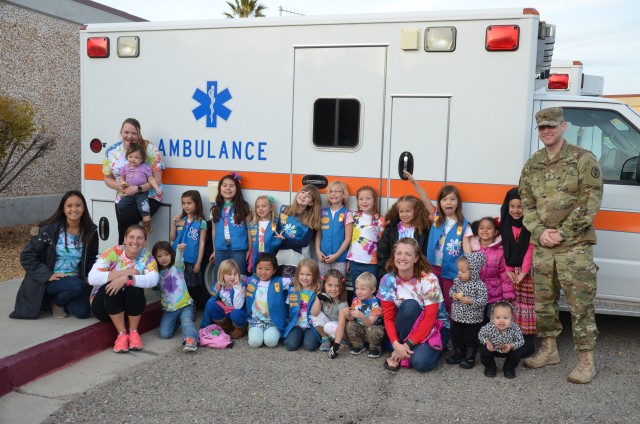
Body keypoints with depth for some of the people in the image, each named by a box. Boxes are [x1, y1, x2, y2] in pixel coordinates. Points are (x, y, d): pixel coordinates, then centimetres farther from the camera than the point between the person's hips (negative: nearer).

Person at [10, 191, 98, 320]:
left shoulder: (90, 231, -2)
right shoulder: (49, 229, -14)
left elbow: (91, 258, 13)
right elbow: (27, 256, -11)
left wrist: (88, 278, -1)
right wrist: (47, 275, -19)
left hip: (75, 279, 4)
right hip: (50, 280, -4)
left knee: (83, 312, -16)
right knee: (76, 286, -34)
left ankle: (60, 297, 16)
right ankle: (56, 302, 1)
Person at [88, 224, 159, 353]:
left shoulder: (147, 258, -8)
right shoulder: (113, 253, -13)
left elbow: (153, 280, -30)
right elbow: (92, 278, -27)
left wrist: (127, 279, -43)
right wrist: (125, 272, -30)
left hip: (131, 306, 1)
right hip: (103, 305, -1)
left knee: (135, 288, -29)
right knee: (112, 286, -31)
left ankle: (133, 332, -11)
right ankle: (122, 334, -22)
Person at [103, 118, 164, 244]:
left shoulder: (149, 149, -9)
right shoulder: (111, 151, 4)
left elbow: (157, 179, -11)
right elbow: (107, 178, 12)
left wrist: (137, 189, -25)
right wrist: (118, 186, -11)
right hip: (123, 199, 4)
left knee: (124, 219, -27)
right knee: (124, 227, -14)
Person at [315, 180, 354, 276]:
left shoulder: (347, 213, -4)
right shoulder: (323, 212, 7)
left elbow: (348, 238, -5)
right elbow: (318, 234, 9)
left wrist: (336, 255, -11)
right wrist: (317, 251, -3)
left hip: (340, 258, -3)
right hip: (323, 257, 3)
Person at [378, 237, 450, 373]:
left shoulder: (429, 279, -23)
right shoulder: (387, 281, -13)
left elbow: (430, 318, -24)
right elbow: (388, 317, -10)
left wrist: (408, 344, -26)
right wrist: (396, 344, -25)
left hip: (436, 325, -3)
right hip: (410, 325, 3)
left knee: (420, 362, -32)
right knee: (409, 305, -32)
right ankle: (399, 352, -15)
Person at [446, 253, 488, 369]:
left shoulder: (479, 285, -21)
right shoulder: (458, 280, -4)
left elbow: (483, 301, -20)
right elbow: (452, 289, 11)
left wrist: (470, 301, -29)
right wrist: (452, 294, -10)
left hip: (473, 319, -6)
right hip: (457, 316, 6)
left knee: (470, 338, 10)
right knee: (456, 336, 18)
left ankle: (470, 357, 28)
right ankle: (459, 354, 38)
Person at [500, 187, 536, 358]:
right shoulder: (504, 225, 7)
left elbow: (531, 250, -9)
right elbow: (503, 249, 5)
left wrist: (523, 272, -14)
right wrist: (508, 270, -5)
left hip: (526, 272, -4)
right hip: (509, 271, 4)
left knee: (526, 304, -2)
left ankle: (528, 342, 4)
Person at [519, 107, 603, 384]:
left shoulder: (583, 160, -4)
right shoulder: (532, 164, 11)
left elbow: (590, 202, -10)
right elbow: (525, 202, 11)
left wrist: (562, 233, -15)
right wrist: (540, 232, -6)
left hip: (575, 246, -5)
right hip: (541, 247, 5)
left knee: (580, 305, -2)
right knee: (543, 301, 13)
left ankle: (586, 361, 9)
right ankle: (549, 350, 29)